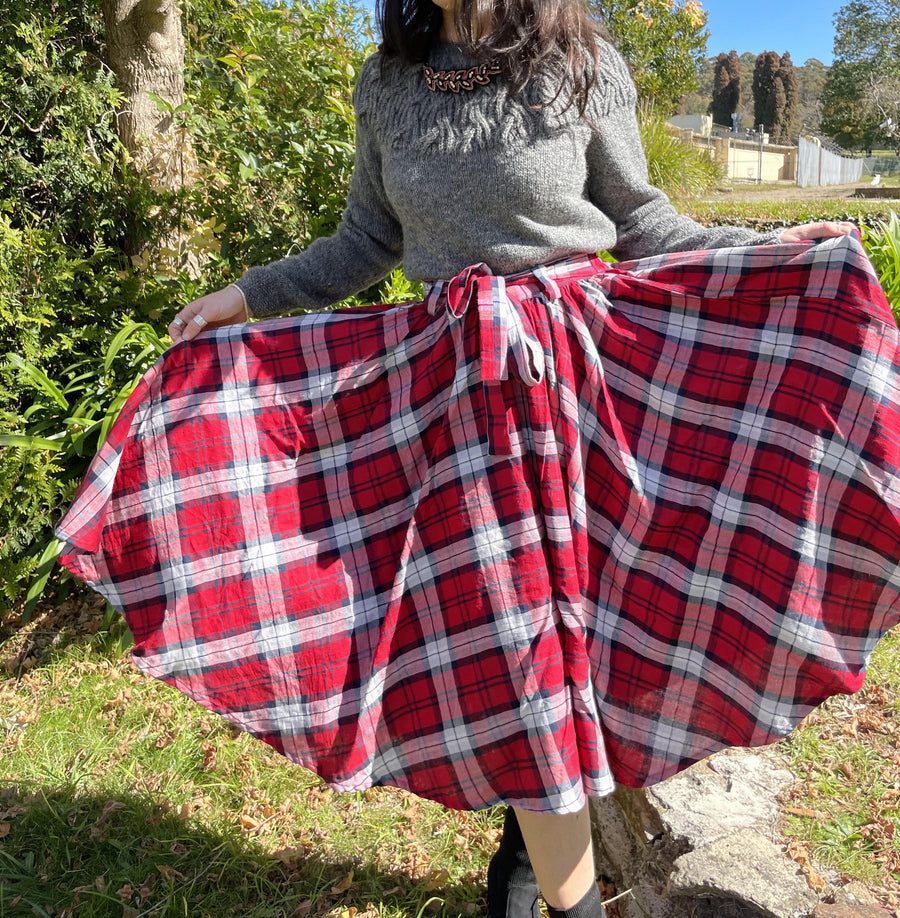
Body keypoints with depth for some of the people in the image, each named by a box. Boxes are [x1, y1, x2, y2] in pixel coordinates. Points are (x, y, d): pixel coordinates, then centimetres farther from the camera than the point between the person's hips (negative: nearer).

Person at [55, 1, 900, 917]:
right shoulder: (387, 83, 9)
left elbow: (639, 222, 6)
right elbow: (368, 241, 16)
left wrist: (775, 249, -5)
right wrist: (249, 295, 13)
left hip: (572, 366, -2)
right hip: (443, 379, 3)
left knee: (563, 600, -1)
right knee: (493, 620, 4)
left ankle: (531, 828, 24)